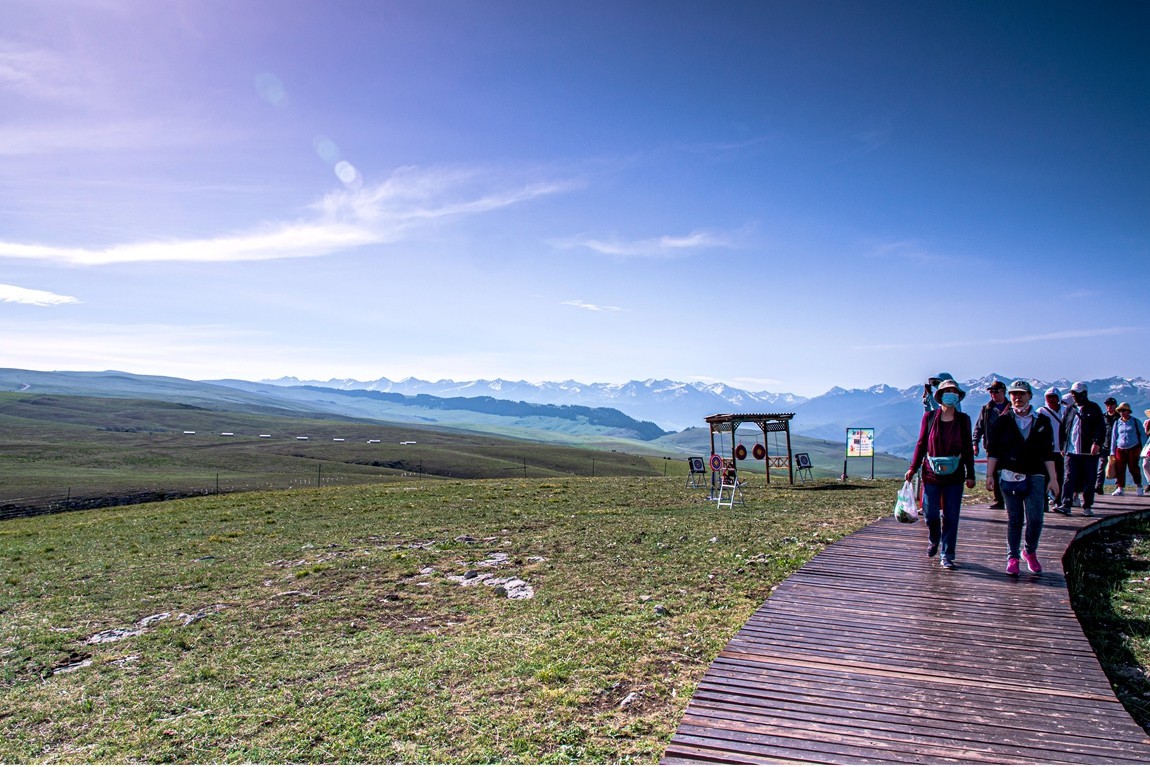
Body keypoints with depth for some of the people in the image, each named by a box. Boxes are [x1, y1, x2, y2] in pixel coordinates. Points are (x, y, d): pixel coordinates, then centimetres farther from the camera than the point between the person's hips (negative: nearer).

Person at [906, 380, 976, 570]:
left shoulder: (963, 419, 3)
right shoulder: (929, 417, 1)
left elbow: (968, 449, 5)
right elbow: (921, 444, 5)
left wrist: (970, 475, 2)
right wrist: (913, 468, 0)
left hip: (954, 476, 0)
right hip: (931, 474, 0)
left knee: (951, 517, 1)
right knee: (930, 513, 3)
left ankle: (946, 556, 10)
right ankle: (934, 542, 33)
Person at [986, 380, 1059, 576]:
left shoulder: (1042, 422, 9)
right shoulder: (1003, 422, 5)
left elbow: (1048, 453, 9)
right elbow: (993, 451, 3)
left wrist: (1053, 478, 5)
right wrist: (990, 475, -4)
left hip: (1035, 476, 1)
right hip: (1009, 476, -1)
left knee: (1035, 519, -4)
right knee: (1014, 520, 3)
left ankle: (1030, 552, 20)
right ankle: (1013, 558, 13)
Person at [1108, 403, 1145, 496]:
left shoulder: (1136, 422, 4)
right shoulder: (1117, 423, 10)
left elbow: (1142, 435, 6)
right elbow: (1113, 438, 12)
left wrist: (1140, 448, -3)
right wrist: (1112, 451, 8)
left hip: (1133, 449, -2)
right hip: (1120, 449, 2)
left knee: (1133, 468, -3)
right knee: (1119, 469, -3)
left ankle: (1139, 487, 14)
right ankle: (1120, 489, 3)